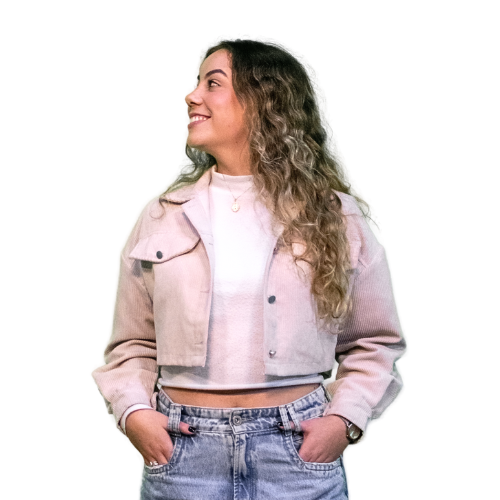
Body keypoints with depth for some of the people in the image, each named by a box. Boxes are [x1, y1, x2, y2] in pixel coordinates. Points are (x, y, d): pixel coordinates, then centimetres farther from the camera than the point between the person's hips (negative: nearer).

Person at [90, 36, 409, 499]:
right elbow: (130, 344, 9)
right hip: (180, 449, 1)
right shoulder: (160, 215, 6)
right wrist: (132, 412, -7)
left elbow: (376, 342, 7)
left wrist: (346, 419, -6)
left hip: (299, 449, -1)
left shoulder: (337, 219, 2)